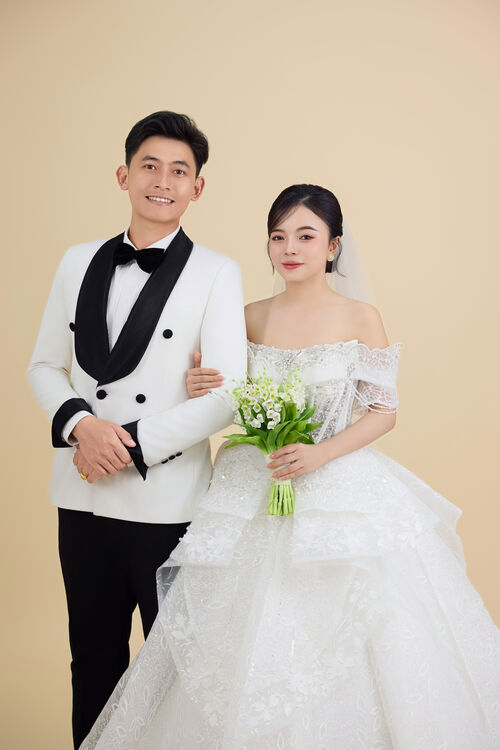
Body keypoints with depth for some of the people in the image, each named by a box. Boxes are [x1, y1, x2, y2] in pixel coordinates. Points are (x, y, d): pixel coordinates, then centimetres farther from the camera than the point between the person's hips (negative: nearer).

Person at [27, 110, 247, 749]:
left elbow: (226, 396, -11)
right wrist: (80, 425, -10)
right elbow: (45, 366, 10)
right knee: (93, 660, 18)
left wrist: (131, 443, -14)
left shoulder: (216, 274, -5)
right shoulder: (79, 263, 8)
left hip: (168, 502, -3)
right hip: (82, 497, 4)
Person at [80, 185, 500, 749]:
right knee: (251, 648, 4)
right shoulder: (251, 318, 7)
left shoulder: (361, 319, -2)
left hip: (342, 489, -2)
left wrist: (321, 453, -16)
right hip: (255, 493, 3)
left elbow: (383, 410, -2)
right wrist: (201, 389, -8)